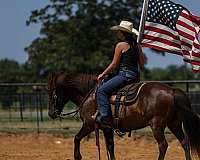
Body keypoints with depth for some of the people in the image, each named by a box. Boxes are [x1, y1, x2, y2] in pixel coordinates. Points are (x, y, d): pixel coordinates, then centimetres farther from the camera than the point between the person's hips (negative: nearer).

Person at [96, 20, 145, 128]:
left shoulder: (121, 45, -8)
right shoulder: (137, 45, 12)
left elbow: (114, 65, -7)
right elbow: (142, 64, 14)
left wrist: (102, 75, 4)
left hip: (124, 75, -9)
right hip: (135, 76, 9)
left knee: (101, 91, -9)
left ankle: (105, 118, -21)